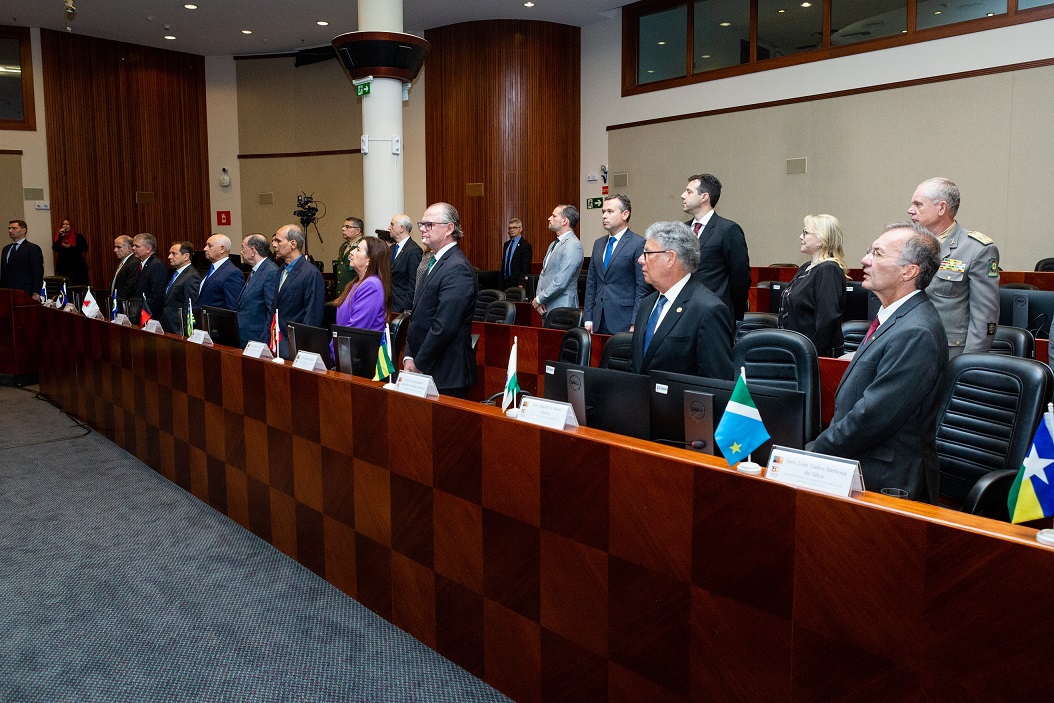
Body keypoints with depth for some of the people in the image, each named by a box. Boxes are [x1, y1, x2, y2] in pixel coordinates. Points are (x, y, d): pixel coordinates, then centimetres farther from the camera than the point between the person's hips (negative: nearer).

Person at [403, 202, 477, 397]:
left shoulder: (457, 268, -16)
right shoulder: (437, 263, 15)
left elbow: (444, 327, -22)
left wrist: (419, 365, -13)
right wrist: (408, 357, 6)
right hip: (424, 371, 9)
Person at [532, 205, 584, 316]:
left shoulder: (573, 246, -14)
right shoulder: (553, 244, 16)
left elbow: (561, 282, -20)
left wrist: (539, 299, -11)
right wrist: (538, 297, 1)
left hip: (561, 310, -8)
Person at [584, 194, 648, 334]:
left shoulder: (639, 244, -7)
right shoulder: (598, 244, 14)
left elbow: (643, 288, -10)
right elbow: (591, 283, 15)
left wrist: (635, 324, -14)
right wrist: (588, 319, 9)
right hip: (599, 322, 6)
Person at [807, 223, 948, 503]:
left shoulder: (916, 333, -20)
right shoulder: (895, 317, 12)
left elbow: (871, 419, -22)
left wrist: (812, 453, -12)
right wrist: (811, 450, 5)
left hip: (885, 480, -9)